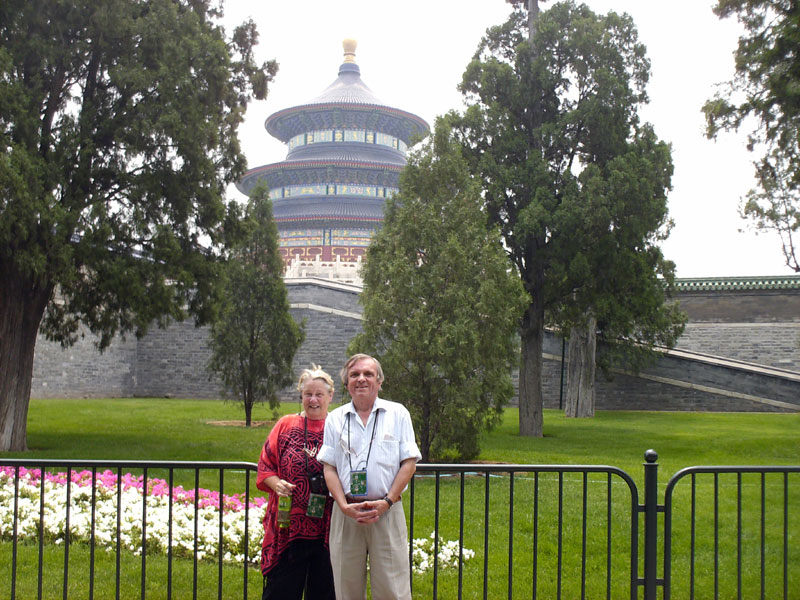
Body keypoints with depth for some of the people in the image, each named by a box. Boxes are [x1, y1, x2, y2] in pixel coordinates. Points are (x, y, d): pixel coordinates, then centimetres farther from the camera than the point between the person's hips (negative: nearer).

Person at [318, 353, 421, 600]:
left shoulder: (398, 414, 6)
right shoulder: (335, 419, 11)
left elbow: (409, 463, 1)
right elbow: (329, 467, 6)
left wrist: (387, 502, -10)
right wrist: (344, 506, -8)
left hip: (387, 513, -2)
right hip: (346, 513, 2)